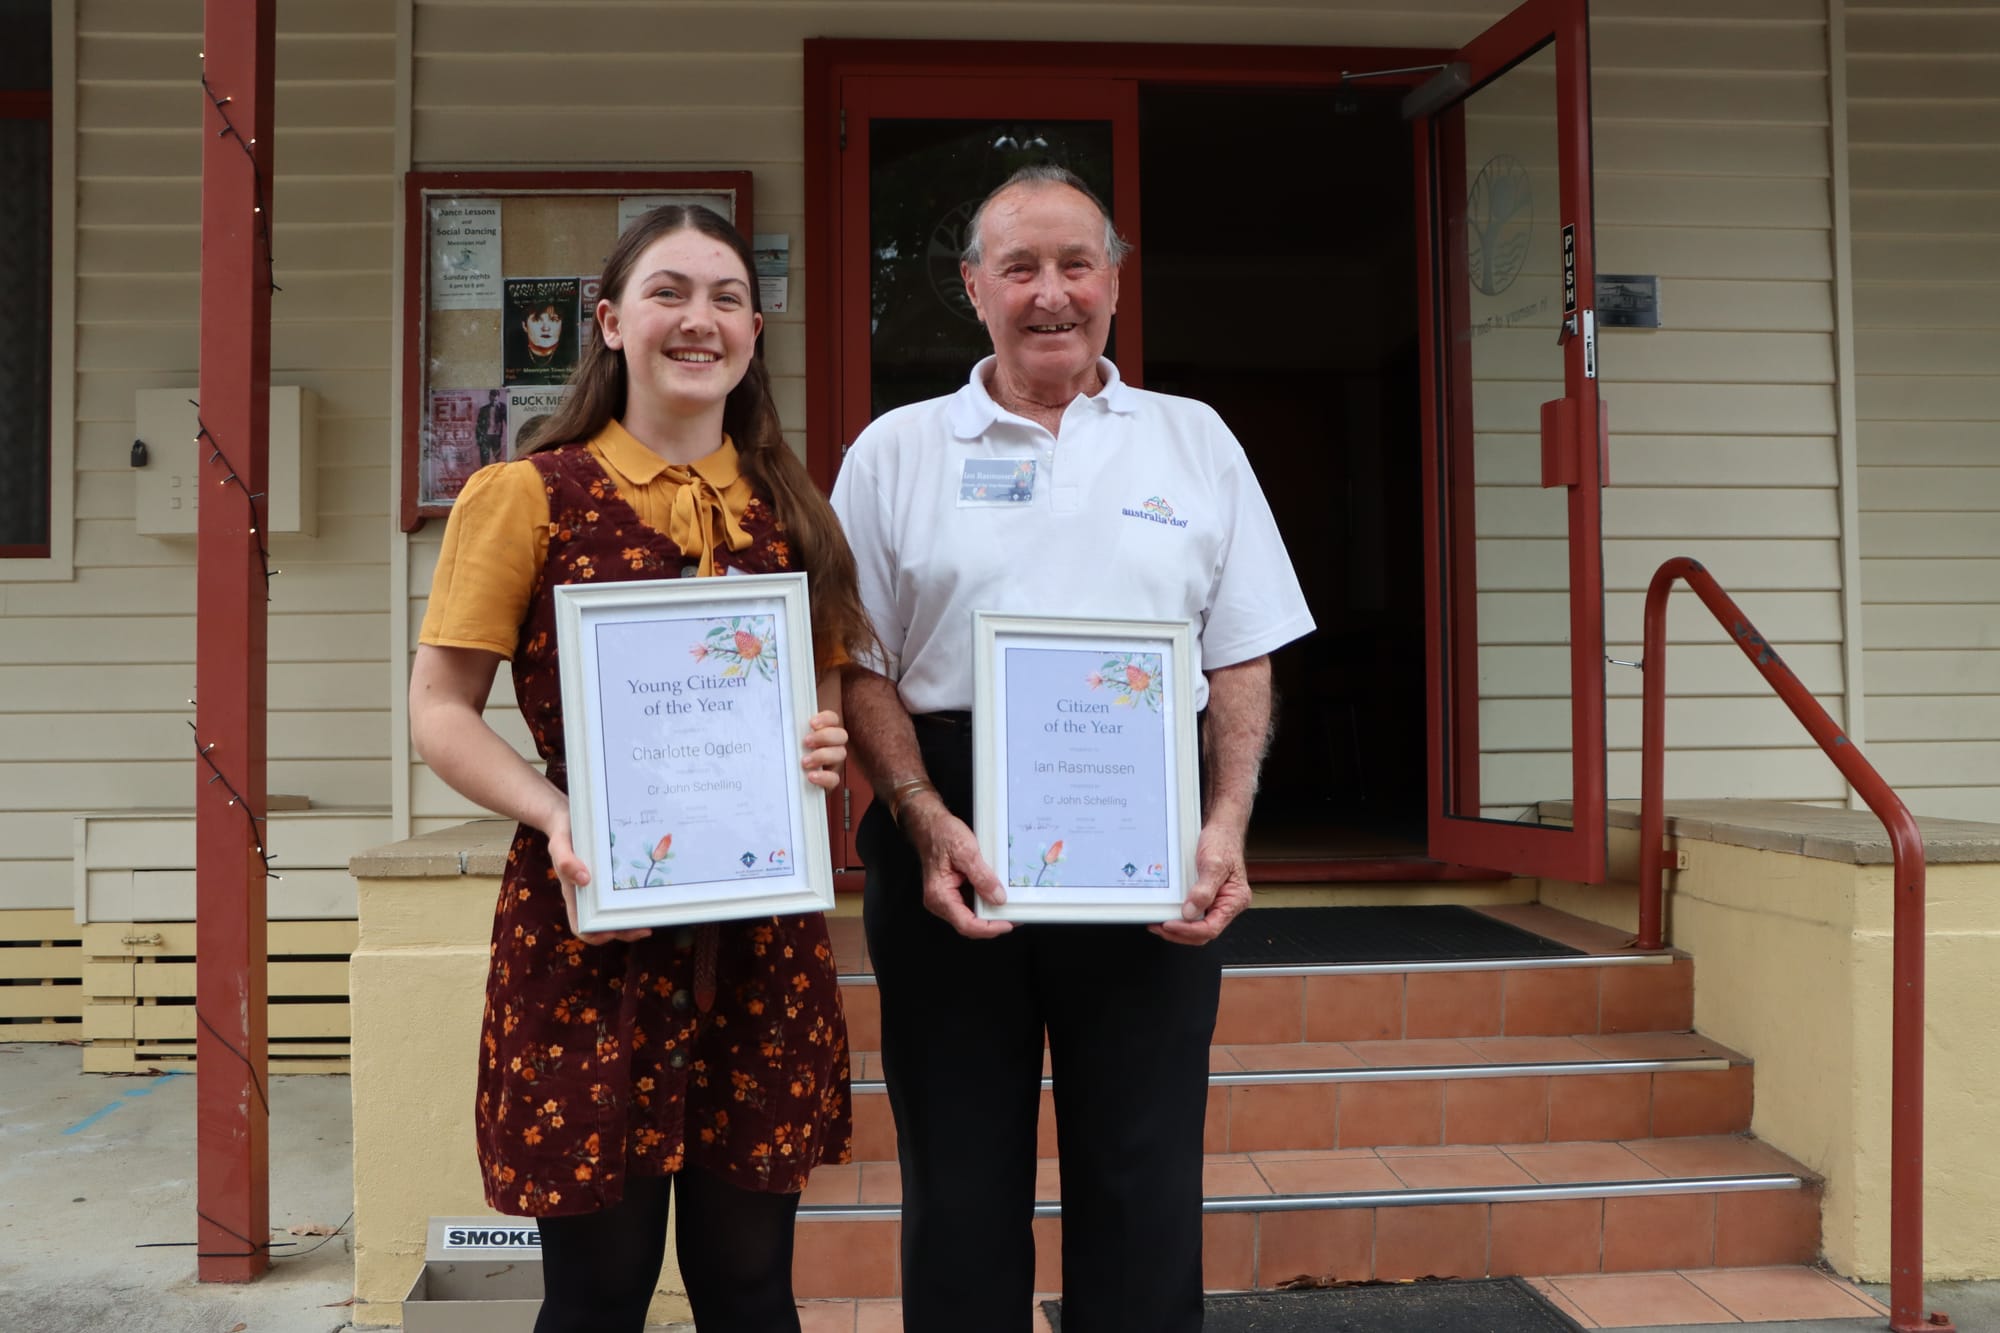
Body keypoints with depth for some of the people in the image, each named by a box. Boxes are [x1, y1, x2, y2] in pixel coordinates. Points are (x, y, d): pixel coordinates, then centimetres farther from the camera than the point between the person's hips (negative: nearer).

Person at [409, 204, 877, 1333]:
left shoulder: (793, 510, 12)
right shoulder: (531, 496, 0)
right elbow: (441, 710, -1)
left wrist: (829, 749, -3)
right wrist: (555, 814, -18)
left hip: (765, 930, 3)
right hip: (591, 922, -3)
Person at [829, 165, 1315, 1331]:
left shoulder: (1195, 440, 12)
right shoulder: (898, 450, 8)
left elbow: (1243, 662, 9)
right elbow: (860, 667, 4)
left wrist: (1227, 826, -5)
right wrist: (927, 824, -11)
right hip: (954, 845, 0)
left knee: (1146, 1186, 7)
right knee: (961, 1187, 9)